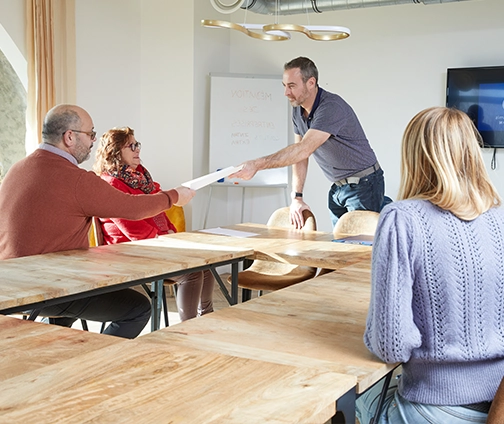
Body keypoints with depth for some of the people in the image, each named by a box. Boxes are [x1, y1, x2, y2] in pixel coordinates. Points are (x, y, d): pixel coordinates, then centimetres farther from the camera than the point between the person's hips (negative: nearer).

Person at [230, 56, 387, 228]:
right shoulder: (298, 110, 3)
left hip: (363, 185, -8)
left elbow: (303, 150, -35)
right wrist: (296, 197, -3)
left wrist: (257, 164, -39)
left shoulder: (332, 107, -25)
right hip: (337, 188, 8)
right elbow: (299, 157, 6)